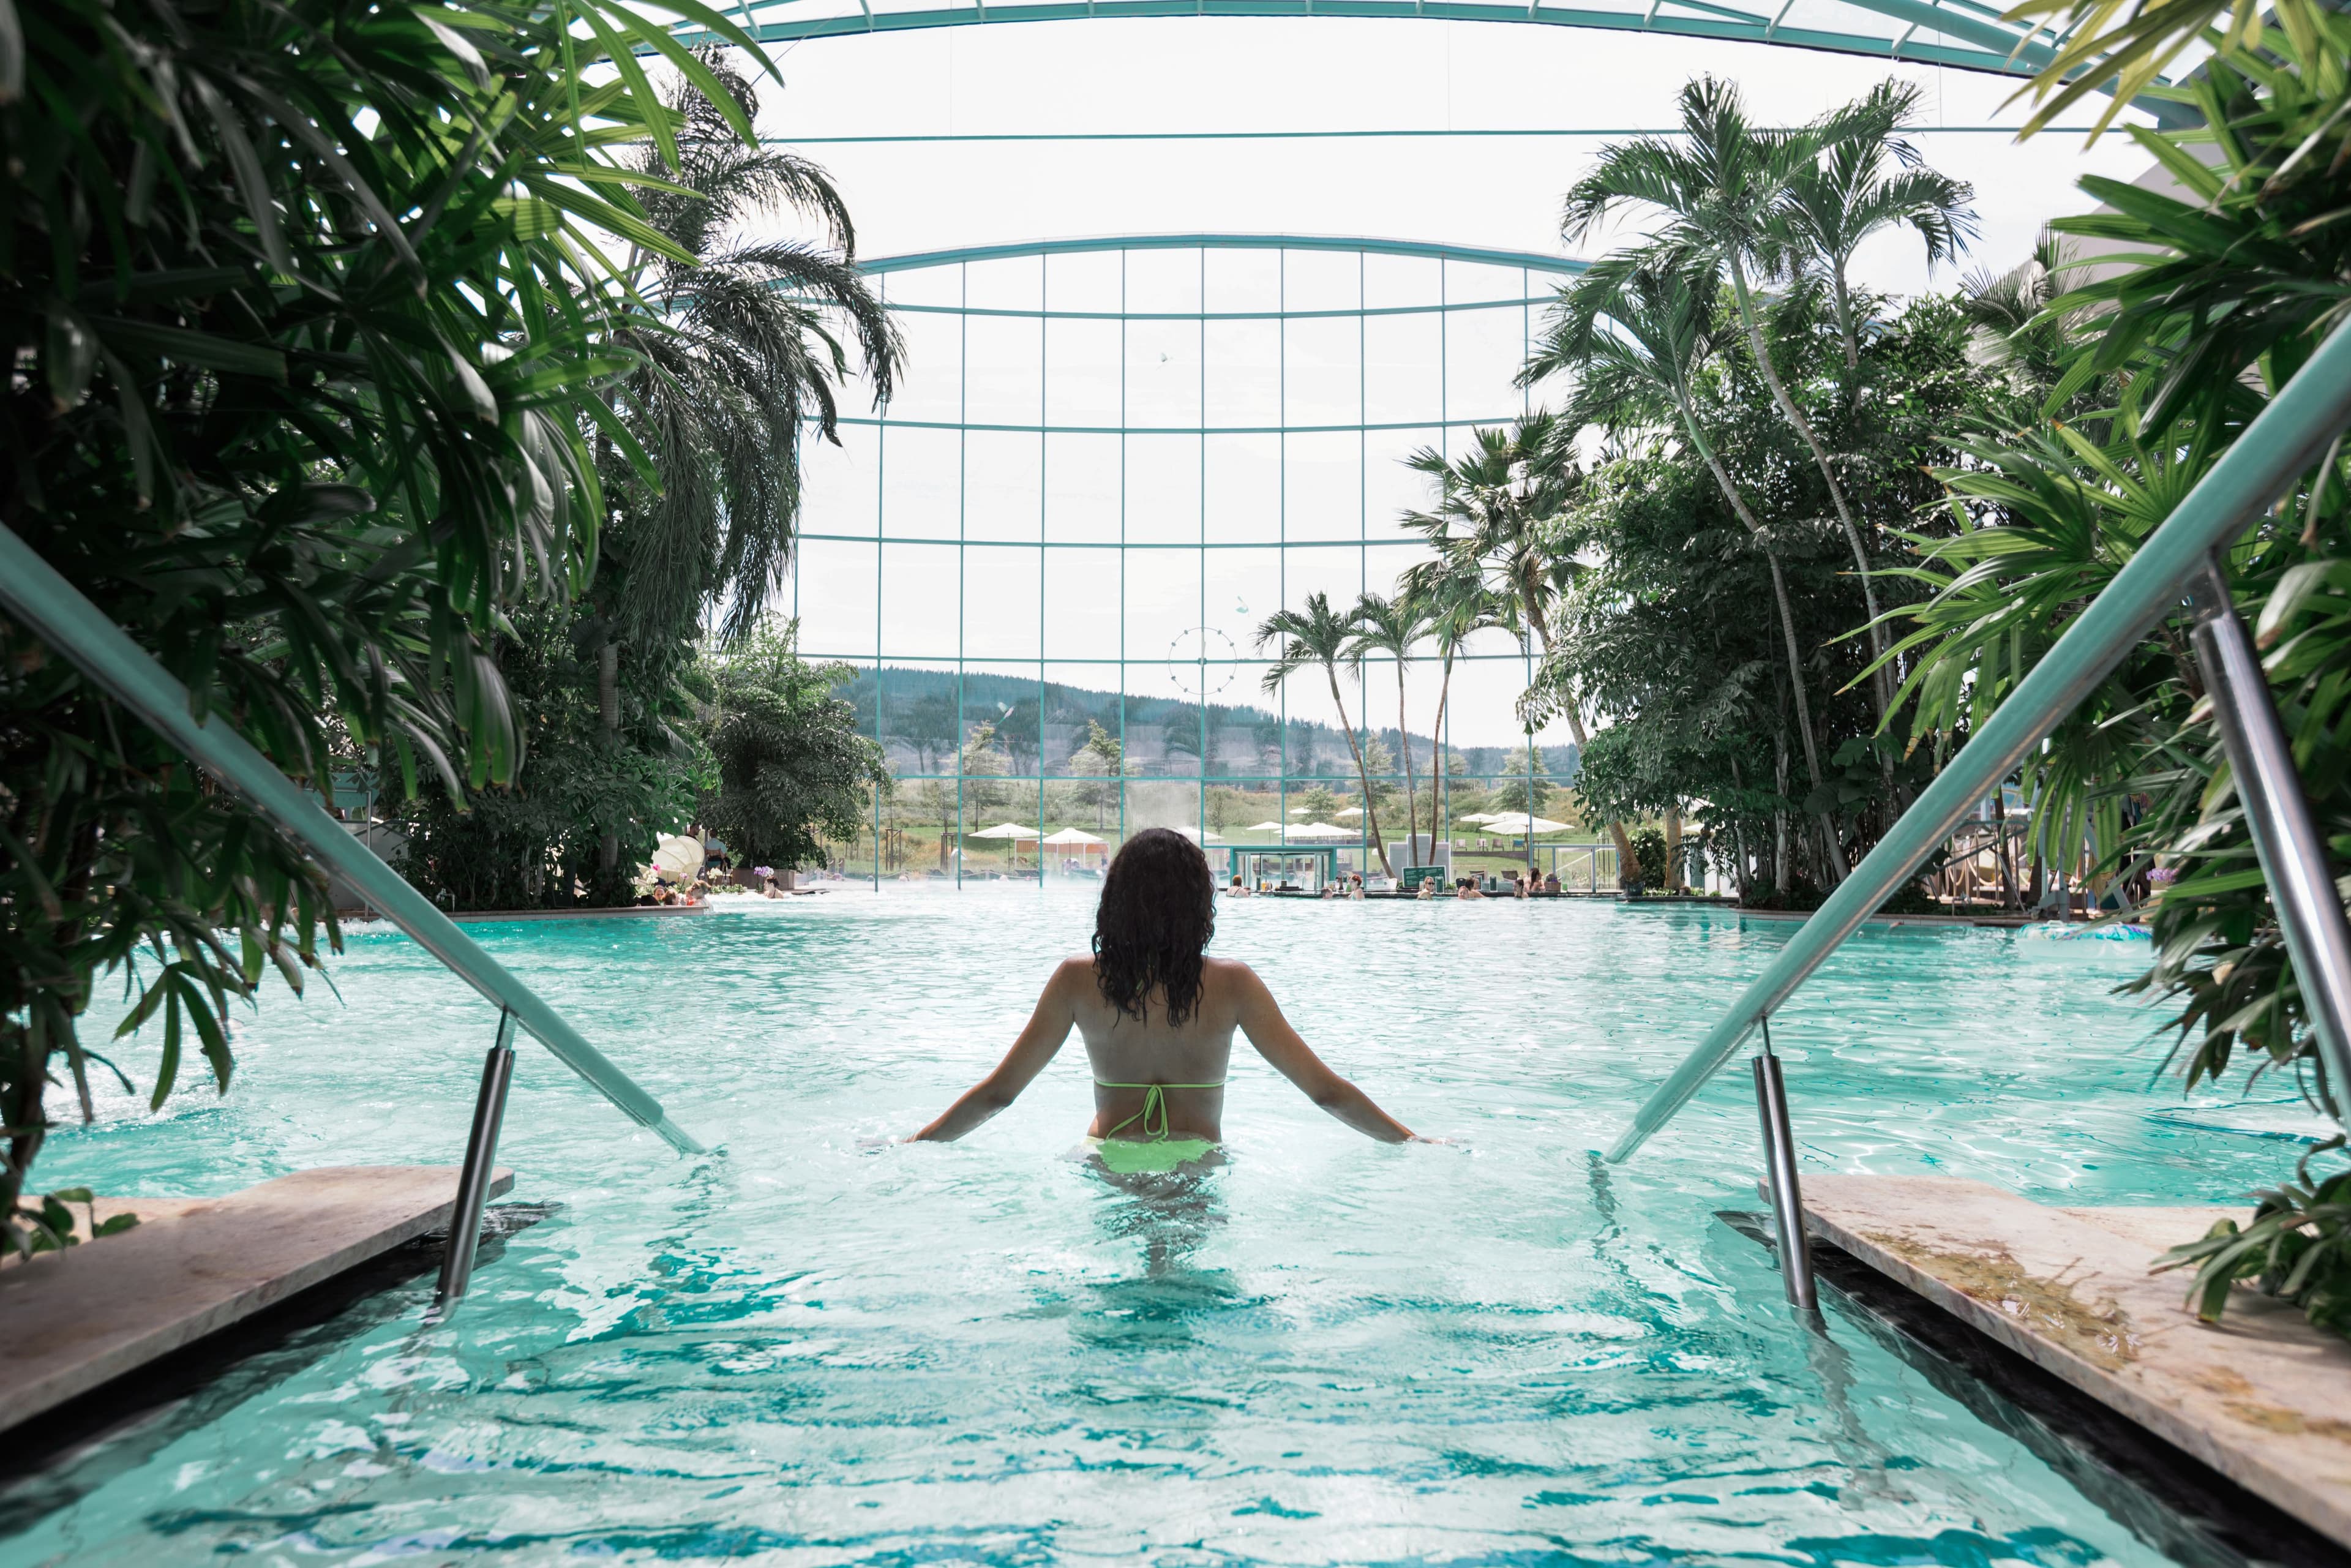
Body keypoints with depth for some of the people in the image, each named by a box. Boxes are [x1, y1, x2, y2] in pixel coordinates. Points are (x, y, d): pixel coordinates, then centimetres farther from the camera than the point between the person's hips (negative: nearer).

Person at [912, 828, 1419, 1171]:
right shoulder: (1231, 984, -8)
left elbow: (997, 1092, -2)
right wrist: (1417, 1143, 7)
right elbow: (1326, 1090, -5)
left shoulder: (1078, 982, -6)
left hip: (1107, 1163, 1)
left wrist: (908, 1147, 12)